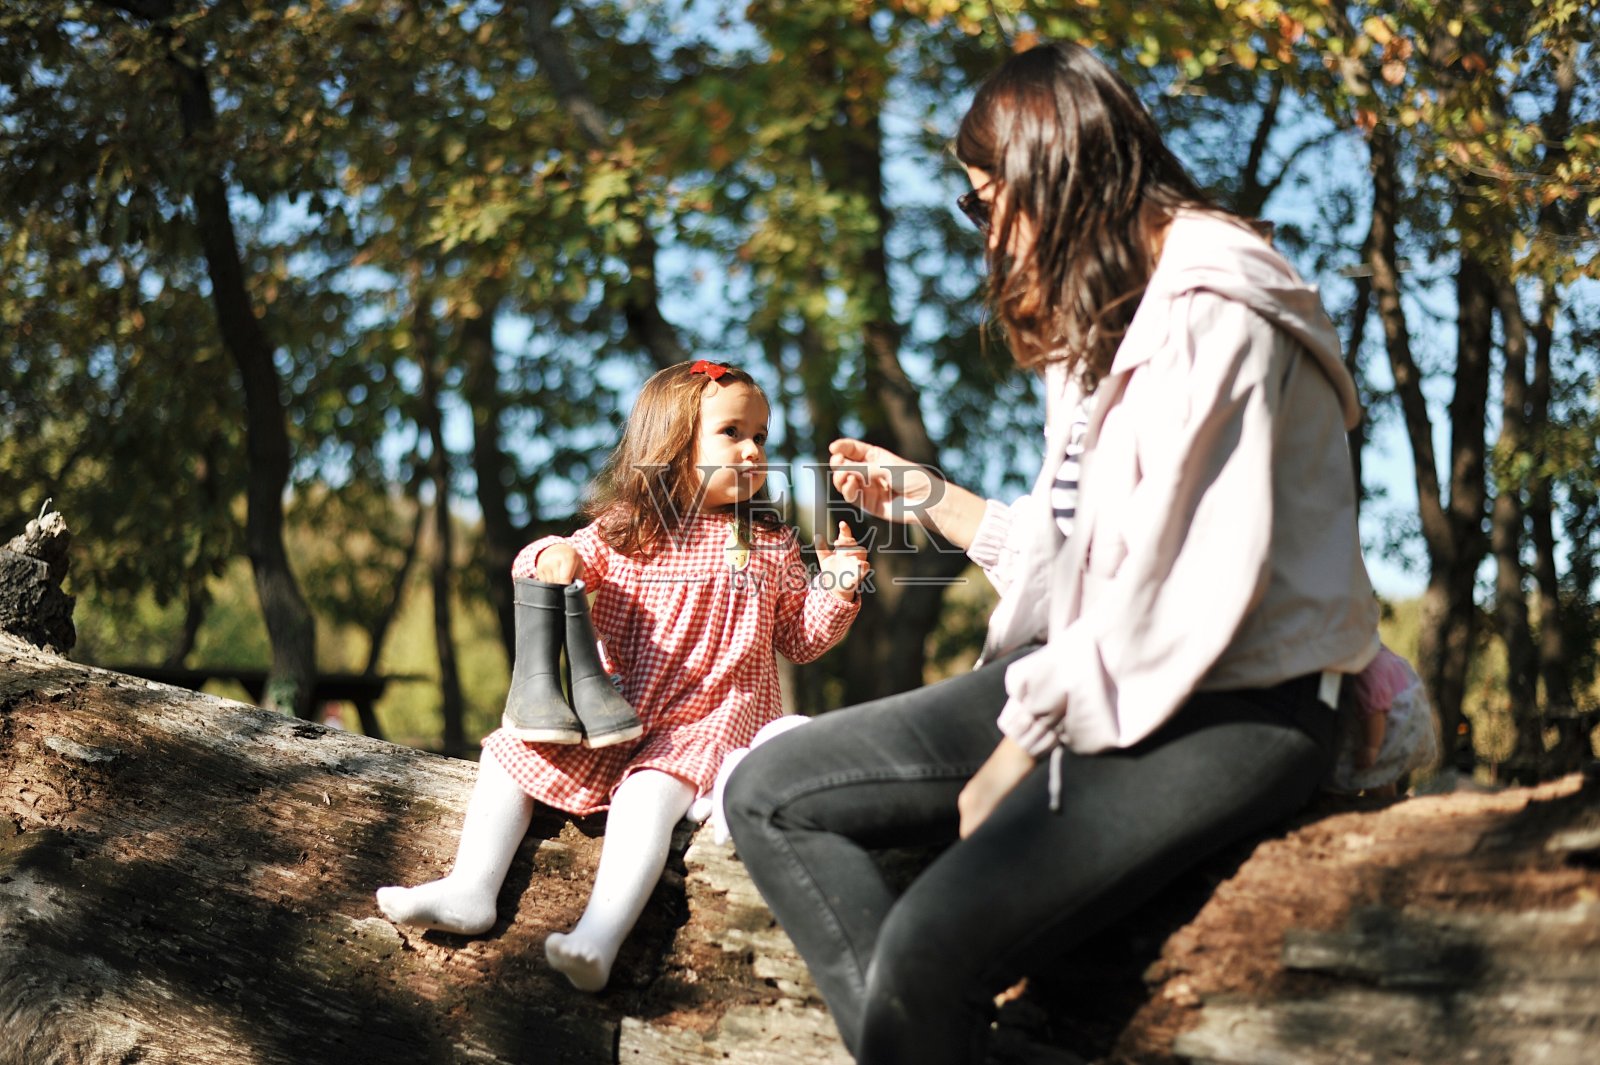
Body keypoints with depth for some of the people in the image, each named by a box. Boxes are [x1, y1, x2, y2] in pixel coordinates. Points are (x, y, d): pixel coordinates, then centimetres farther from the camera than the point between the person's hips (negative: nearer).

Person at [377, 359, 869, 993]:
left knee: (649, 789, -32)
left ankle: (600, 936, -45)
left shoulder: (769, 547, 7)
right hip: (618, 718, 4)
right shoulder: (623, 532, 5)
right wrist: (549, 556, -19)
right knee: (508, 751, -4)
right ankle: (470, 890, -10)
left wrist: (838, 590, -6)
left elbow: (799, 640, 11)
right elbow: (569, 561, 5)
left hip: (710, 719, -4)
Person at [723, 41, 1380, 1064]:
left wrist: (1020, 750, -13)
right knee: (769, 793, -3)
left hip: (1230, 711, -10)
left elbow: (1173, 599, -21)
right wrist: (923, 495, 27)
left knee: (931, 944, -31)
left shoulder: (1208, 310, -14)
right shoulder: (1101, 324, 18)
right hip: (1094, 678, 10)